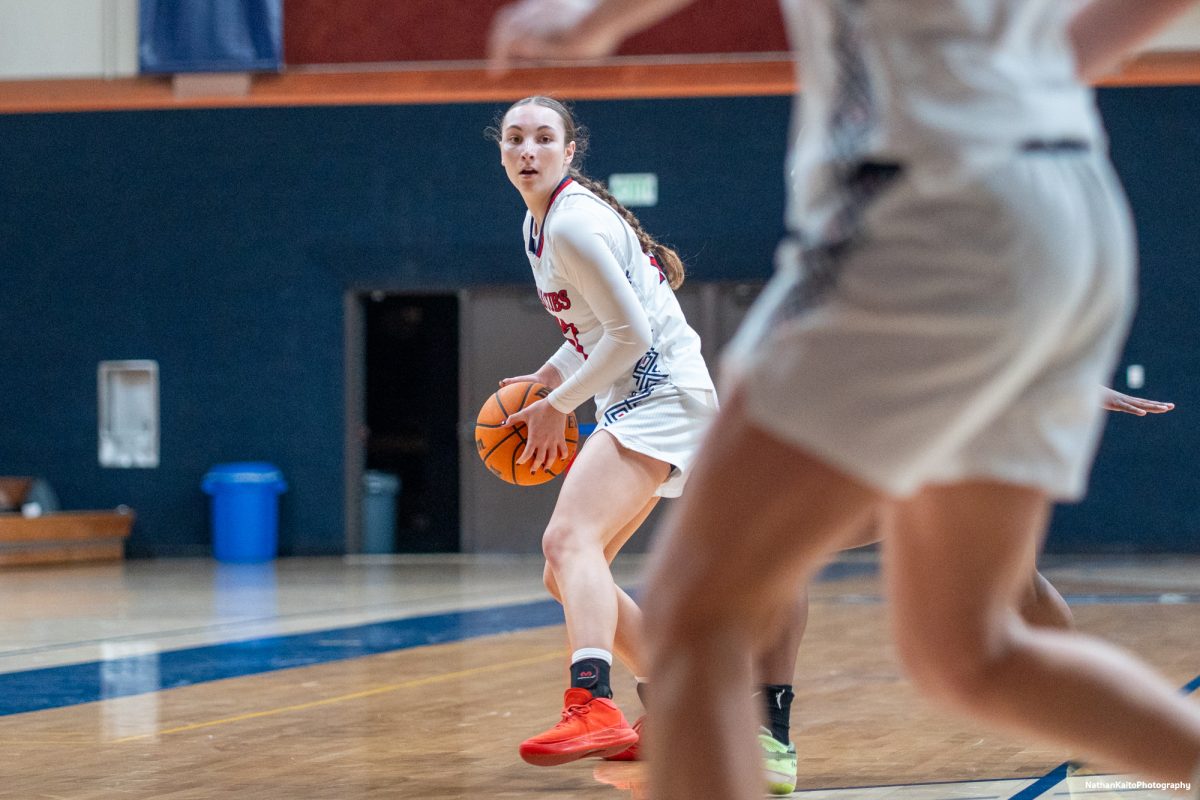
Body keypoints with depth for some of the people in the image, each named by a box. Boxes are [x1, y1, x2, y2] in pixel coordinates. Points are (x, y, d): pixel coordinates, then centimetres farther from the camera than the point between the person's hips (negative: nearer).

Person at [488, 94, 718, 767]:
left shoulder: (574, 222, -15)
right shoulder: (538, 224, 15)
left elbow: (631, 332, -19)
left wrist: (558, 406, -11)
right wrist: (545, 379, 11)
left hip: (663, 394, -10)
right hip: (635, 405, 10)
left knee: (569, 539, -30)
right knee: (567, 578, 12)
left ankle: (594, 709, -48)